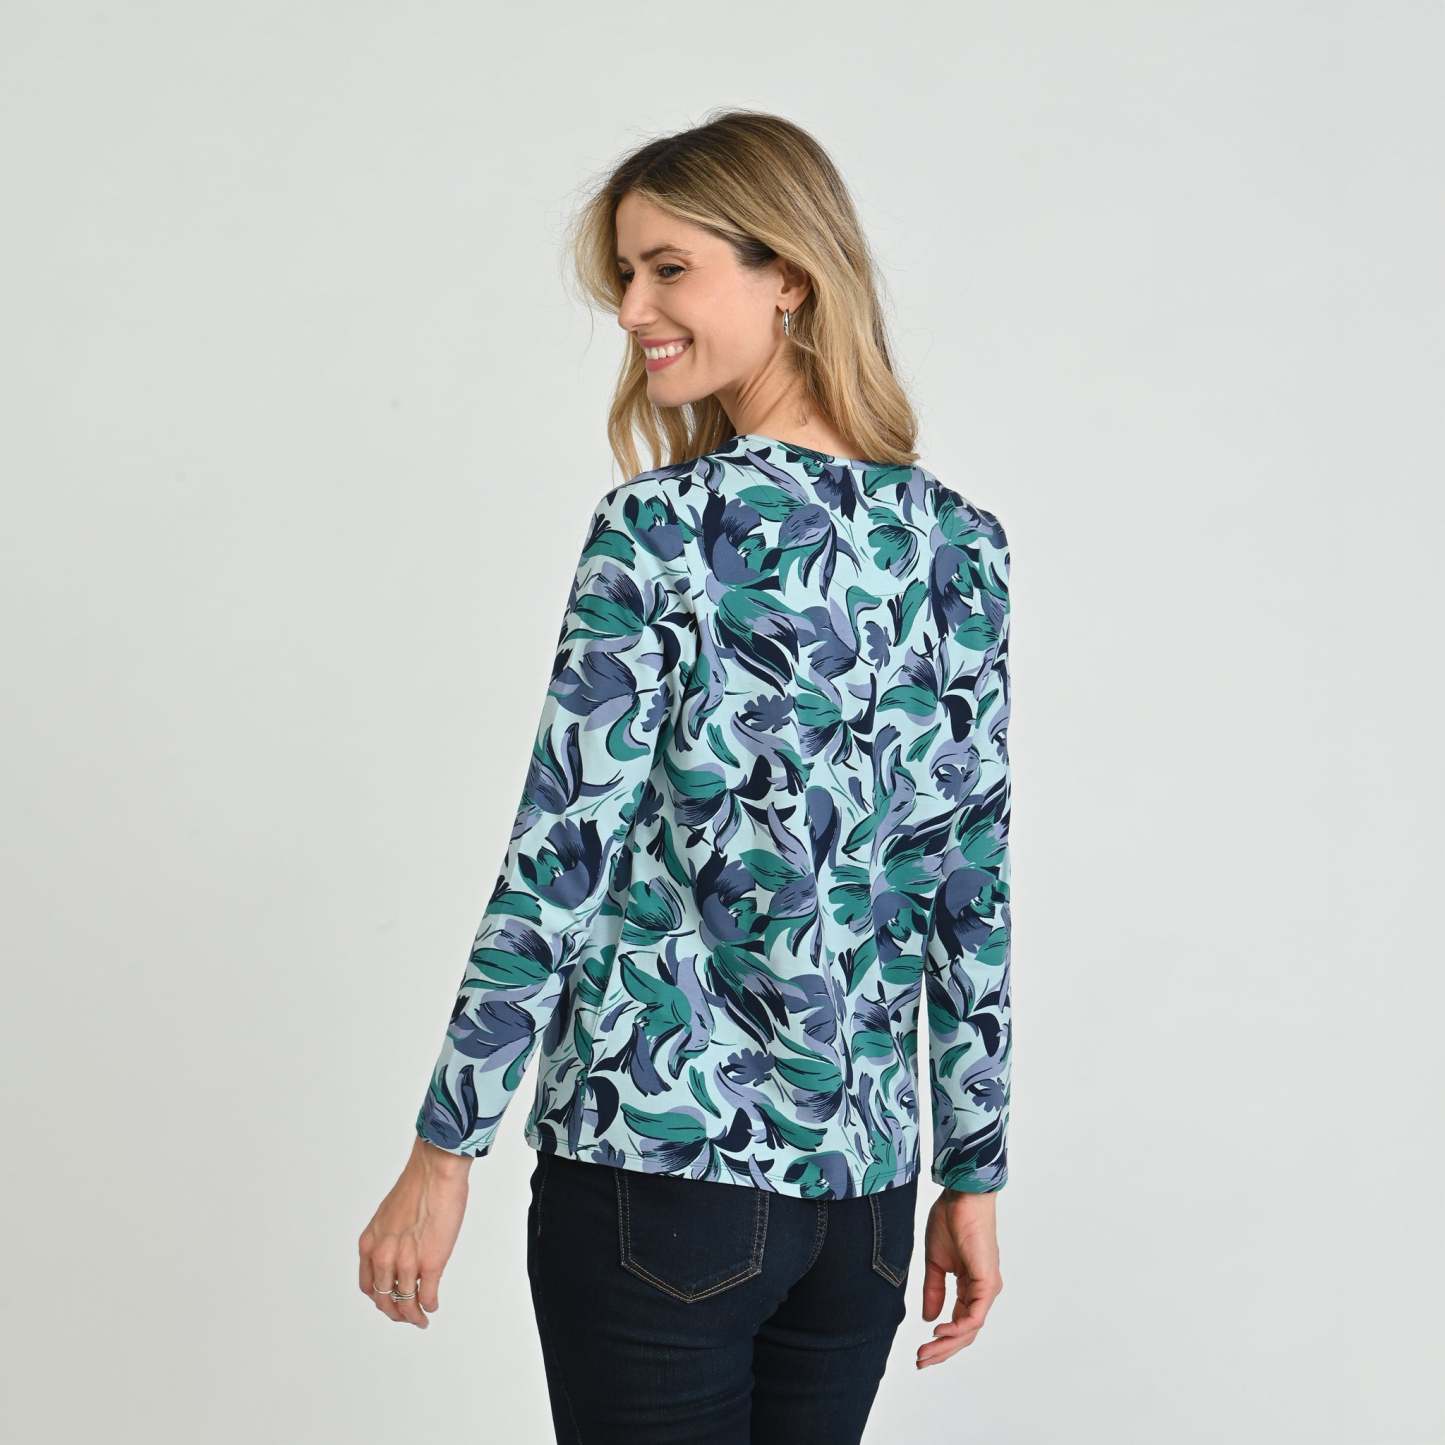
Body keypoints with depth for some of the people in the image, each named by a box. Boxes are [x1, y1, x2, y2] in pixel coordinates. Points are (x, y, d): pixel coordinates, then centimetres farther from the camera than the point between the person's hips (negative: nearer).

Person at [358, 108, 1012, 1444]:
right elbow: (971, 892, 5)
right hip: (863, 1182, 5)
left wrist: (443, 1150, -5)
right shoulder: (964, 547, 4)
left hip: (652, 1163, -5)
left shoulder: (659, 531, -11)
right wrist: (976, 1175, 11)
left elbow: (561, 860, -12)